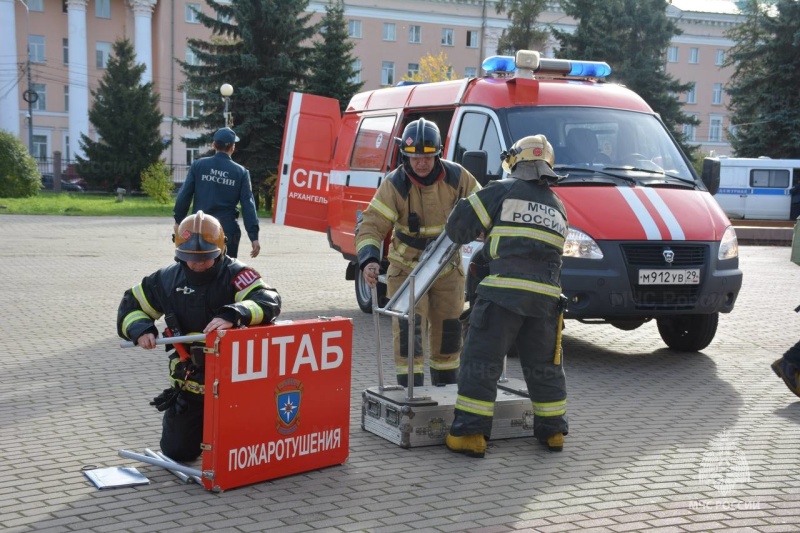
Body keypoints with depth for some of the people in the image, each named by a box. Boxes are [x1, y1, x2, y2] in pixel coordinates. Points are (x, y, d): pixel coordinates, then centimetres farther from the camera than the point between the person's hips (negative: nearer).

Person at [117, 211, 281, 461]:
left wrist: (233, 314, -50)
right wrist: (140, 329, -13)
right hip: (190, 382, 4)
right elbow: (131, 304, 9)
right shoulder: (169, 278, -3)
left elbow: (269, 300, -32)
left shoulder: (235, 275, -16)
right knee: (178, 452, 9)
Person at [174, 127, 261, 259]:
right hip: (228, 230, -1)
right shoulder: (240, 172, -2)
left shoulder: (198, 165, -1)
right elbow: (248, 204, -4)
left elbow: (184, 195, -1)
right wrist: (254, 237, -5)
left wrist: (178, 220, 11)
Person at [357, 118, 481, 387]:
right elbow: (371, 225, -24)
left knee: (447, 331, 14)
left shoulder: (456, 176, -12)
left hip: (448, 269, 3)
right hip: (407, 269, -3)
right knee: (409, 332, -12)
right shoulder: (395, 184, -20)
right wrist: (369, 260, -40)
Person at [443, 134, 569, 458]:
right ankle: (553, 431, 27)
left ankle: (470, 434, 1)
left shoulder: (503, 191, 3)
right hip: (545, 296, 5)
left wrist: (460, 235, 25)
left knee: (481, 362, 1)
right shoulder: (557, 208, 21)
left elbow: (459, 225, 0)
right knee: (545, 366, 18)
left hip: (504, 292, -5)